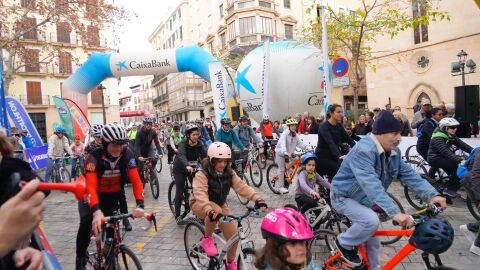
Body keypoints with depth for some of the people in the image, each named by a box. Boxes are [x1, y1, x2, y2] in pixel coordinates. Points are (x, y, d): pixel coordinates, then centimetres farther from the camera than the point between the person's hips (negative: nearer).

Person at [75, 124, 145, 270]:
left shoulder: (127, 155, -24)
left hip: (114, 195, 3)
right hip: (94, 194, -2)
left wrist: (140, 205, -41)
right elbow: (91, 186, -40)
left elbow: (136, 180, -28)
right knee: (86, 224, -20)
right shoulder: (94, 157, -30)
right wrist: (96, 212, -55)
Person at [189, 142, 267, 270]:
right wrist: (211, 212, -58)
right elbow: (200, 195, -40)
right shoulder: (202, 175, -26)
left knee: (233, 234, -5)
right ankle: (207, 239, -14)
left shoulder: (229, 174, -11)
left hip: (220, 205, 5)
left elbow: (242, 187, -25)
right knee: (215, 209, -39)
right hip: (200, 205, -5)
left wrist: (257, 199, -42)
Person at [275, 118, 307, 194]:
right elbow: (282, 144, -34)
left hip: (290, 153, 7)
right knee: (282, 169, -8)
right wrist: (286, 153, -51)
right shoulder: (285, 134, -19)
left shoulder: (295, 135, 3)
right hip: (281, 152, -7)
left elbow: (300, 143, -4)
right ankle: (281, 187, -2)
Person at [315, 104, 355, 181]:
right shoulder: (324, 127, -20)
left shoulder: (339, 126, 3)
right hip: (322, 157, -7)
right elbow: (330, 143, -35)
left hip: (333, 157, 7)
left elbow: (348, 139, 0)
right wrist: (339, 156, -49)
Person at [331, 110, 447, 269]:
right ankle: (344, 243, -4)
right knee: (371, 221, -30)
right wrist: (394, 213, -49)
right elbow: (371, 184, -42)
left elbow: (409, 174, -7)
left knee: (372, 242, 14)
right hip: (344, 196, -8)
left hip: (365, 200, 8)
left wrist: (432, 195, -23)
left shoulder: (393, 152, -3)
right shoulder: (363, 150, -32)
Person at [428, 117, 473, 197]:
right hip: (435, 159, -9)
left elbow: (462, 144, -3)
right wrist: (460, 160, -46)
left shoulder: (451, 136, 4)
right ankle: (449, 189, -10)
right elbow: (446, 152, -36)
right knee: (458, 166, -21)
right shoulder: (438, 138, -24)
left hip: (443, 158, 9)